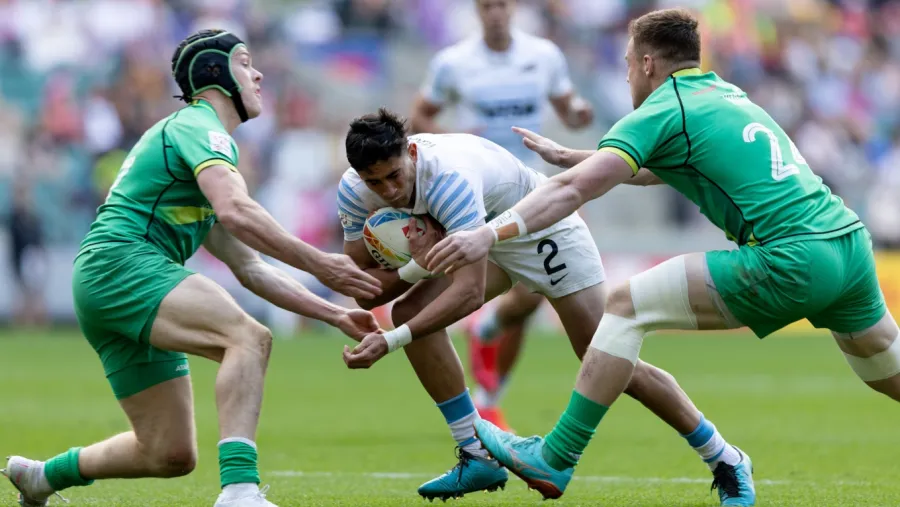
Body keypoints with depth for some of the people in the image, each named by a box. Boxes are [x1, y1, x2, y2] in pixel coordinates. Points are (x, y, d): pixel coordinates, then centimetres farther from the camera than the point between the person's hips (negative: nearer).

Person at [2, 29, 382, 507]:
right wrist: (318, 263, -21)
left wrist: (333, 313, 21)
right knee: (249, 337, -30)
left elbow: (249, 267, 28)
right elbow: (235, 211, -22)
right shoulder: (199, 125, -2)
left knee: (173, 456, 9)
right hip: (119, 264, -10)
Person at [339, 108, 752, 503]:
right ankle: (477, 458, -6)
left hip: (543, 230, -7)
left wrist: (391, 341, -52)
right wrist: (416, 266, -34)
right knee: (409, 312, -15)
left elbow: (470, 291, -46)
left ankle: (724, 459, 6)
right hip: (483, 237, 7)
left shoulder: (449, 176, -40)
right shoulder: (354, 191, -19)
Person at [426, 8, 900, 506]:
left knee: (627, 304, 0)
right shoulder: (726, 93, 24)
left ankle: (554, 460, 1)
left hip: (791, 262, -8)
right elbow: (661, 170, 39)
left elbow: (573, 190, -11)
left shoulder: (663, 111, 0)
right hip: (850, 239, 8)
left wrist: (491, 233, -16)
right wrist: (568, 156, 41)